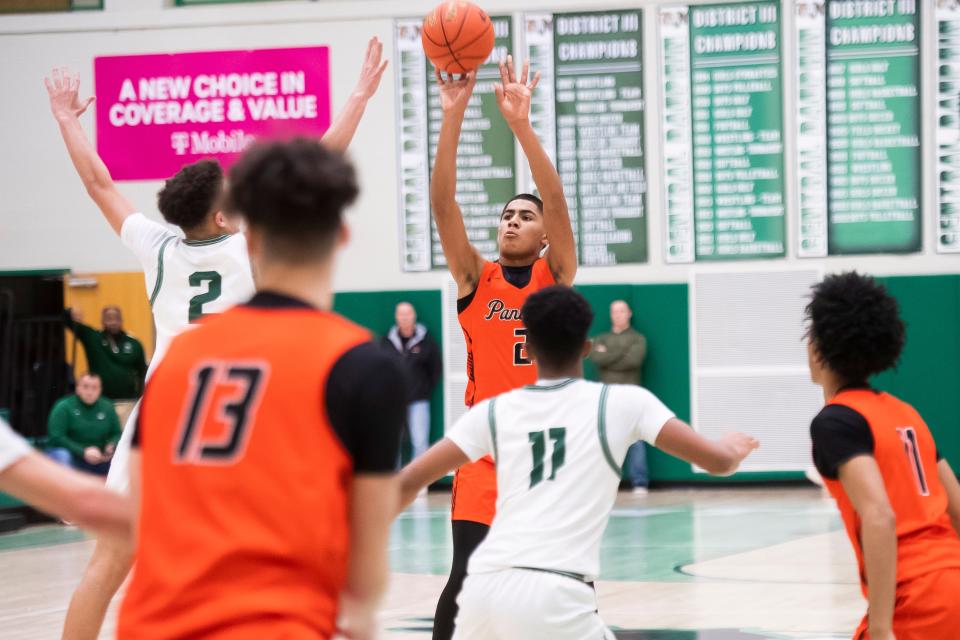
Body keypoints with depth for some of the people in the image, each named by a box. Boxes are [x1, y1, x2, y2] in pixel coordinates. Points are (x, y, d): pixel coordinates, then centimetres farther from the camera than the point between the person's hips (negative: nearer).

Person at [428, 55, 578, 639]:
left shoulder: (557, 276, 4)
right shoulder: (475, 279, 5)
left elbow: (557, 202, -12)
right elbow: (443, 203, -6)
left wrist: (521, 123, -23)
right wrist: (453, 116, -18)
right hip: (487, 448, 0)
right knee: (466, 578, -11)